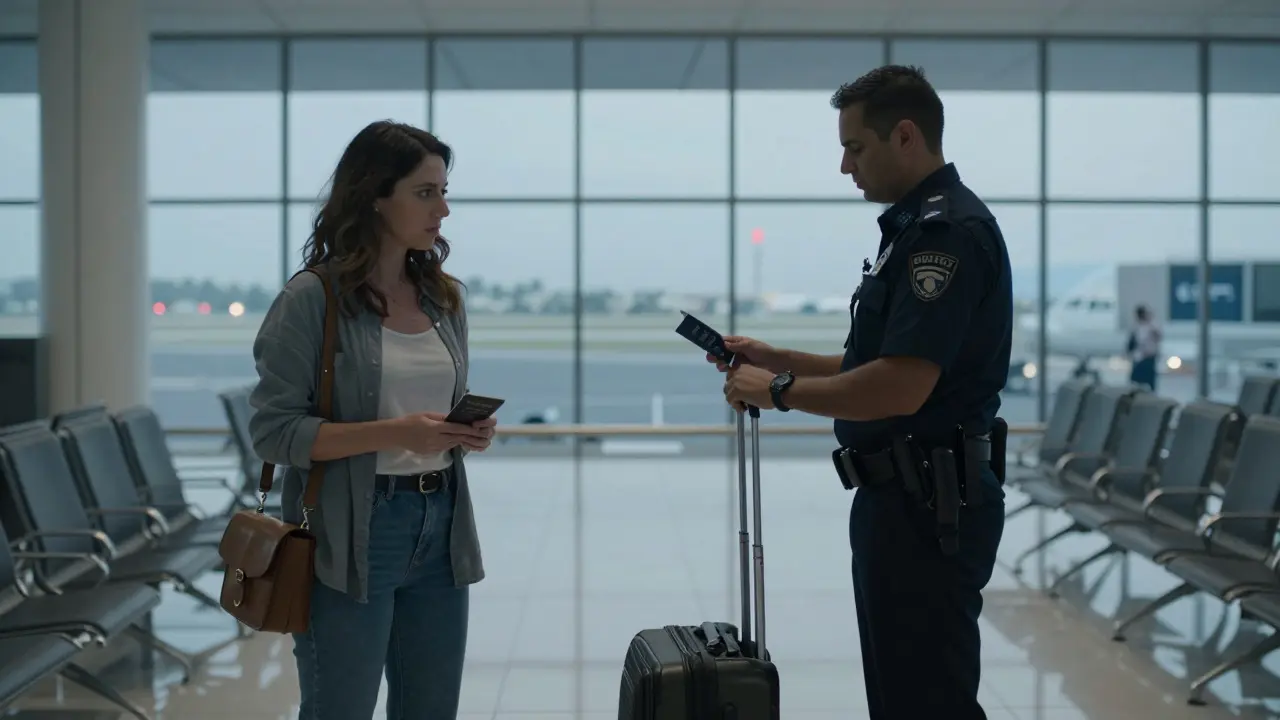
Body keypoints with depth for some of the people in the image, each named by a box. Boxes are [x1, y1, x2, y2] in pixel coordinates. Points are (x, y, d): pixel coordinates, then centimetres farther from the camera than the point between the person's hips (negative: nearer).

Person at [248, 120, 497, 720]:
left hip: (439, 527, 6)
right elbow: (274, 432, -13)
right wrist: (393, 433, -23)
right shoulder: (312, 299, -10)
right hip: (350, 536, -6)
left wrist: (470, 432, -3)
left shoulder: (443, 297, 9)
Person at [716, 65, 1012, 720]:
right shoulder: (917, 225, 16)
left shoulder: (946, 229, -18)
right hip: (906, 499, 11)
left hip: (928, 506, -11)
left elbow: (901, 385, -26)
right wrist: (773, 358, 13)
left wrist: (779, 391, -15)